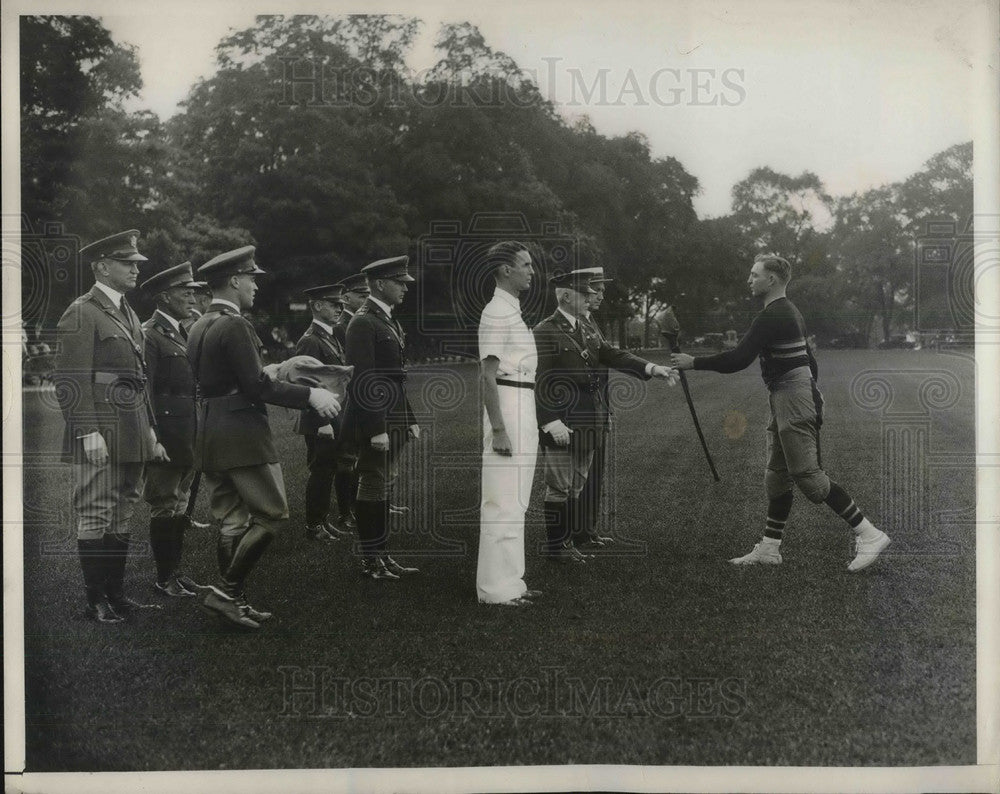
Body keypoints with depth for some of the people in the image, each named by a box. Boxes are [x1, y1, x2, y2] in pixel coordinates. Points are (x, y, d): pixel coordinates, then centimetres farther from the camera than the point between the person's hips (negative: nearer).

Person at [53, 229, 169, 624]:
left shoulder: (127, 313, 18)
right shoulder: (81, 314, -9)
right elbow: (71, 381, -15)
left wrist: (150, 430, 18)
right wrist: (87, 432, -21)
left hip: (132, 435, 9)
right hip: (101, 434, -9)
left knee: (122, 516, 13)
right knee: (96, 516, -2)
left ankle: (117, 594, 21)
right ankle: (96, 602, 6)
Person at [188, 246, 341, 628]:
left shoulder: (200, 327, 13)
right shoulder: (235, 326, -15)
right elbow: (257, 385, -21)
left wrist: (280, 371, 23)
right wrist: (309, 395, -13)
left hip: (209, 436, 9)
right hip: (242, 435, -9)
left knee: (232, 522, 13)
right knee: (271, 514, -1)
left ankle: (233, 600, 17)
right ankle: (226, 590, -2)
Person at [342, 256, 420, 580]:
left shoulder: (390, 322, 17)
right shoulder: (363, 323, -13)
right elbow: (363, 381, -19)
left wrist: (409, 420, 20)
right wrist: (376, 429, -22)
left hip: (392, 422, 9)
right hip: (375, 423, -9)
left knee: (383, 488, 13)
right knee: (373, 488, -3)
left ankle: (382, 555, 20)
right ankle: (371, 561, 5)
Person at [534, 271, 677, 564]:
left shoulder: (586, 332, 14)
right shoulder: (545, 332, -11)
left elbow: (614, 356, 8)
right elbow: (539, 380, -16)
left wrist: (652, 368, -5)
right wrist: (551, 422, -21)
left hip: (586, 424, 8)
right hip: (560, 424, -8)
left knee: (577, 485, 14)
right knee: (559, 487, 0)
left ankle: (567, 540, 24)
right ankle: (554, 546, 10)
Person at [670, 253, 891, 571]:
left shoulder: (772, 316, -16)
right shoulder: (788, 312, 17)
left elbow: (738, 359, -21)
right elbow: (808, 357, 23)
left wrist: (693, 363, -14)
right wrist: (810, 388, 27)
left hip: (791, 398, -11)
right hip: (785, 401, 11)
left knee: (809, 476, -9)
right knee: (777, 476, 11)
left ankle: (870, 535, -4)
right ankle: (768, 548, 15)